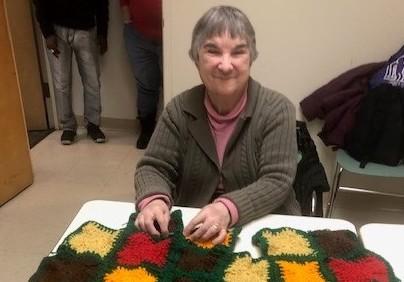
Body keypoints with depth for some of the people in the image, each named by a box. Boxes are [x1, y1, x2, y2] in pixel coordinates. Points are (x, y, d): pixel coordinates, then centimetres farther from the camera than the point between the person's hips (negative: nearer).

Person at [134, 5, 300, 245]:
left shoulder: (277, 109, -11)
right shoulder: (180, 108, -4)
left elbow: (277, 181, -17)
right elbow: (154, 167, -4)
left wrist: (228, 209, -33)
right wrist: (154, 200, -25)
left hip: (265, 228, 0)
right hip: (191, 230, 1)